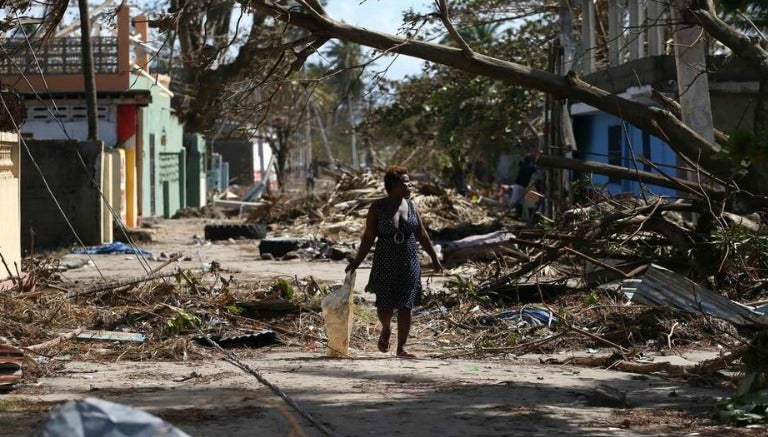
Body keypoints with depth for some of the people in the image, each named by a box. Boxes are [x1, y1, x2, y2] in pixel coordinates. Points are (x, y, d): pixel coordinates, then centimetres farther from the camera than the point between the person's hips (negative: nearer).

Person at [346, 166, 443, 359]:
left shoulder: (411, 206, 5)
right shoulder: (378, 207, -5)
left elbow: (422, 235, 13)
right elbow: (368, 237, -2)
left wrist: (434, 258, 16)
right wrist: (357, 261, -4)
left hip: (409, 263, 2)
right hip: (385, 263, -2)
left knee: (405, 306, -2)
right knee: (384, 305, 1)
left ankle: (401, 348, 3)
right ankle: (386, 330, 35)